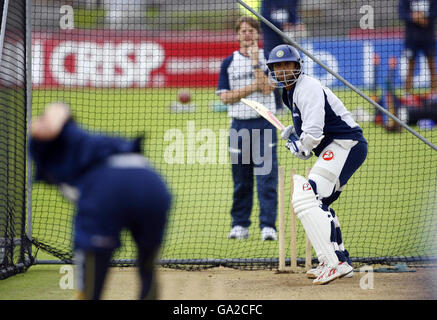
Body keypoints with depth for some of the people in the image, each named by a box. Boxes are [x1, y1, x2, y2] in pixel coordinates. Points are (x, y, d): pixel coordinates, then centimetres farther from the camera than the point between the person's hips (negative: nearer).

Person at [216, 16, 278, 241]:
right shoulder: (229, 63, 9)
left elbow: (267, 88, -11)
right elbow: (225, 97, 1)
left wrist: (255, 61, -11)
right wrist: (252, 87, -8)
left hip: (264, 123, -2)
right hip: (239, 125, 2)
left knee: (267, 178, -8)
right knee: (241, 180, 6)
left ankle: (268, 226, -10)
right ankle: (240, 225, 13)